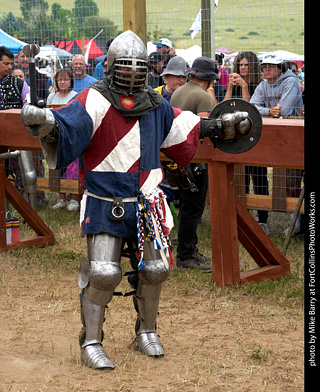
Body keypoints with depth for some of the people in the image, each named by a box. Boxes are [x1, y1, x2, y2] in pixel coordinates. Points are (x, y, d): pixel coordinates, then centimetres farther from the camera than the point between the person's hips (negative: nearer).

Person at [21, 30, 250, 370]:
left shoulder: (154, 104, 8)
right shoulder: (95, 100, -10)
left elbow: (182, 126, 24)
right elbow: (67, 124, -28)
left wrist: (220, 124, 27)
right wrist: (43, 120, -49)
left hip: (146, 202, 5)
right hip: (105, 204, -5)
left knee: (153, 269, 10)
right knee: (103, 273, -11)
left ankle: (146, 332, 31)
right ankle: (91, 343, 5)